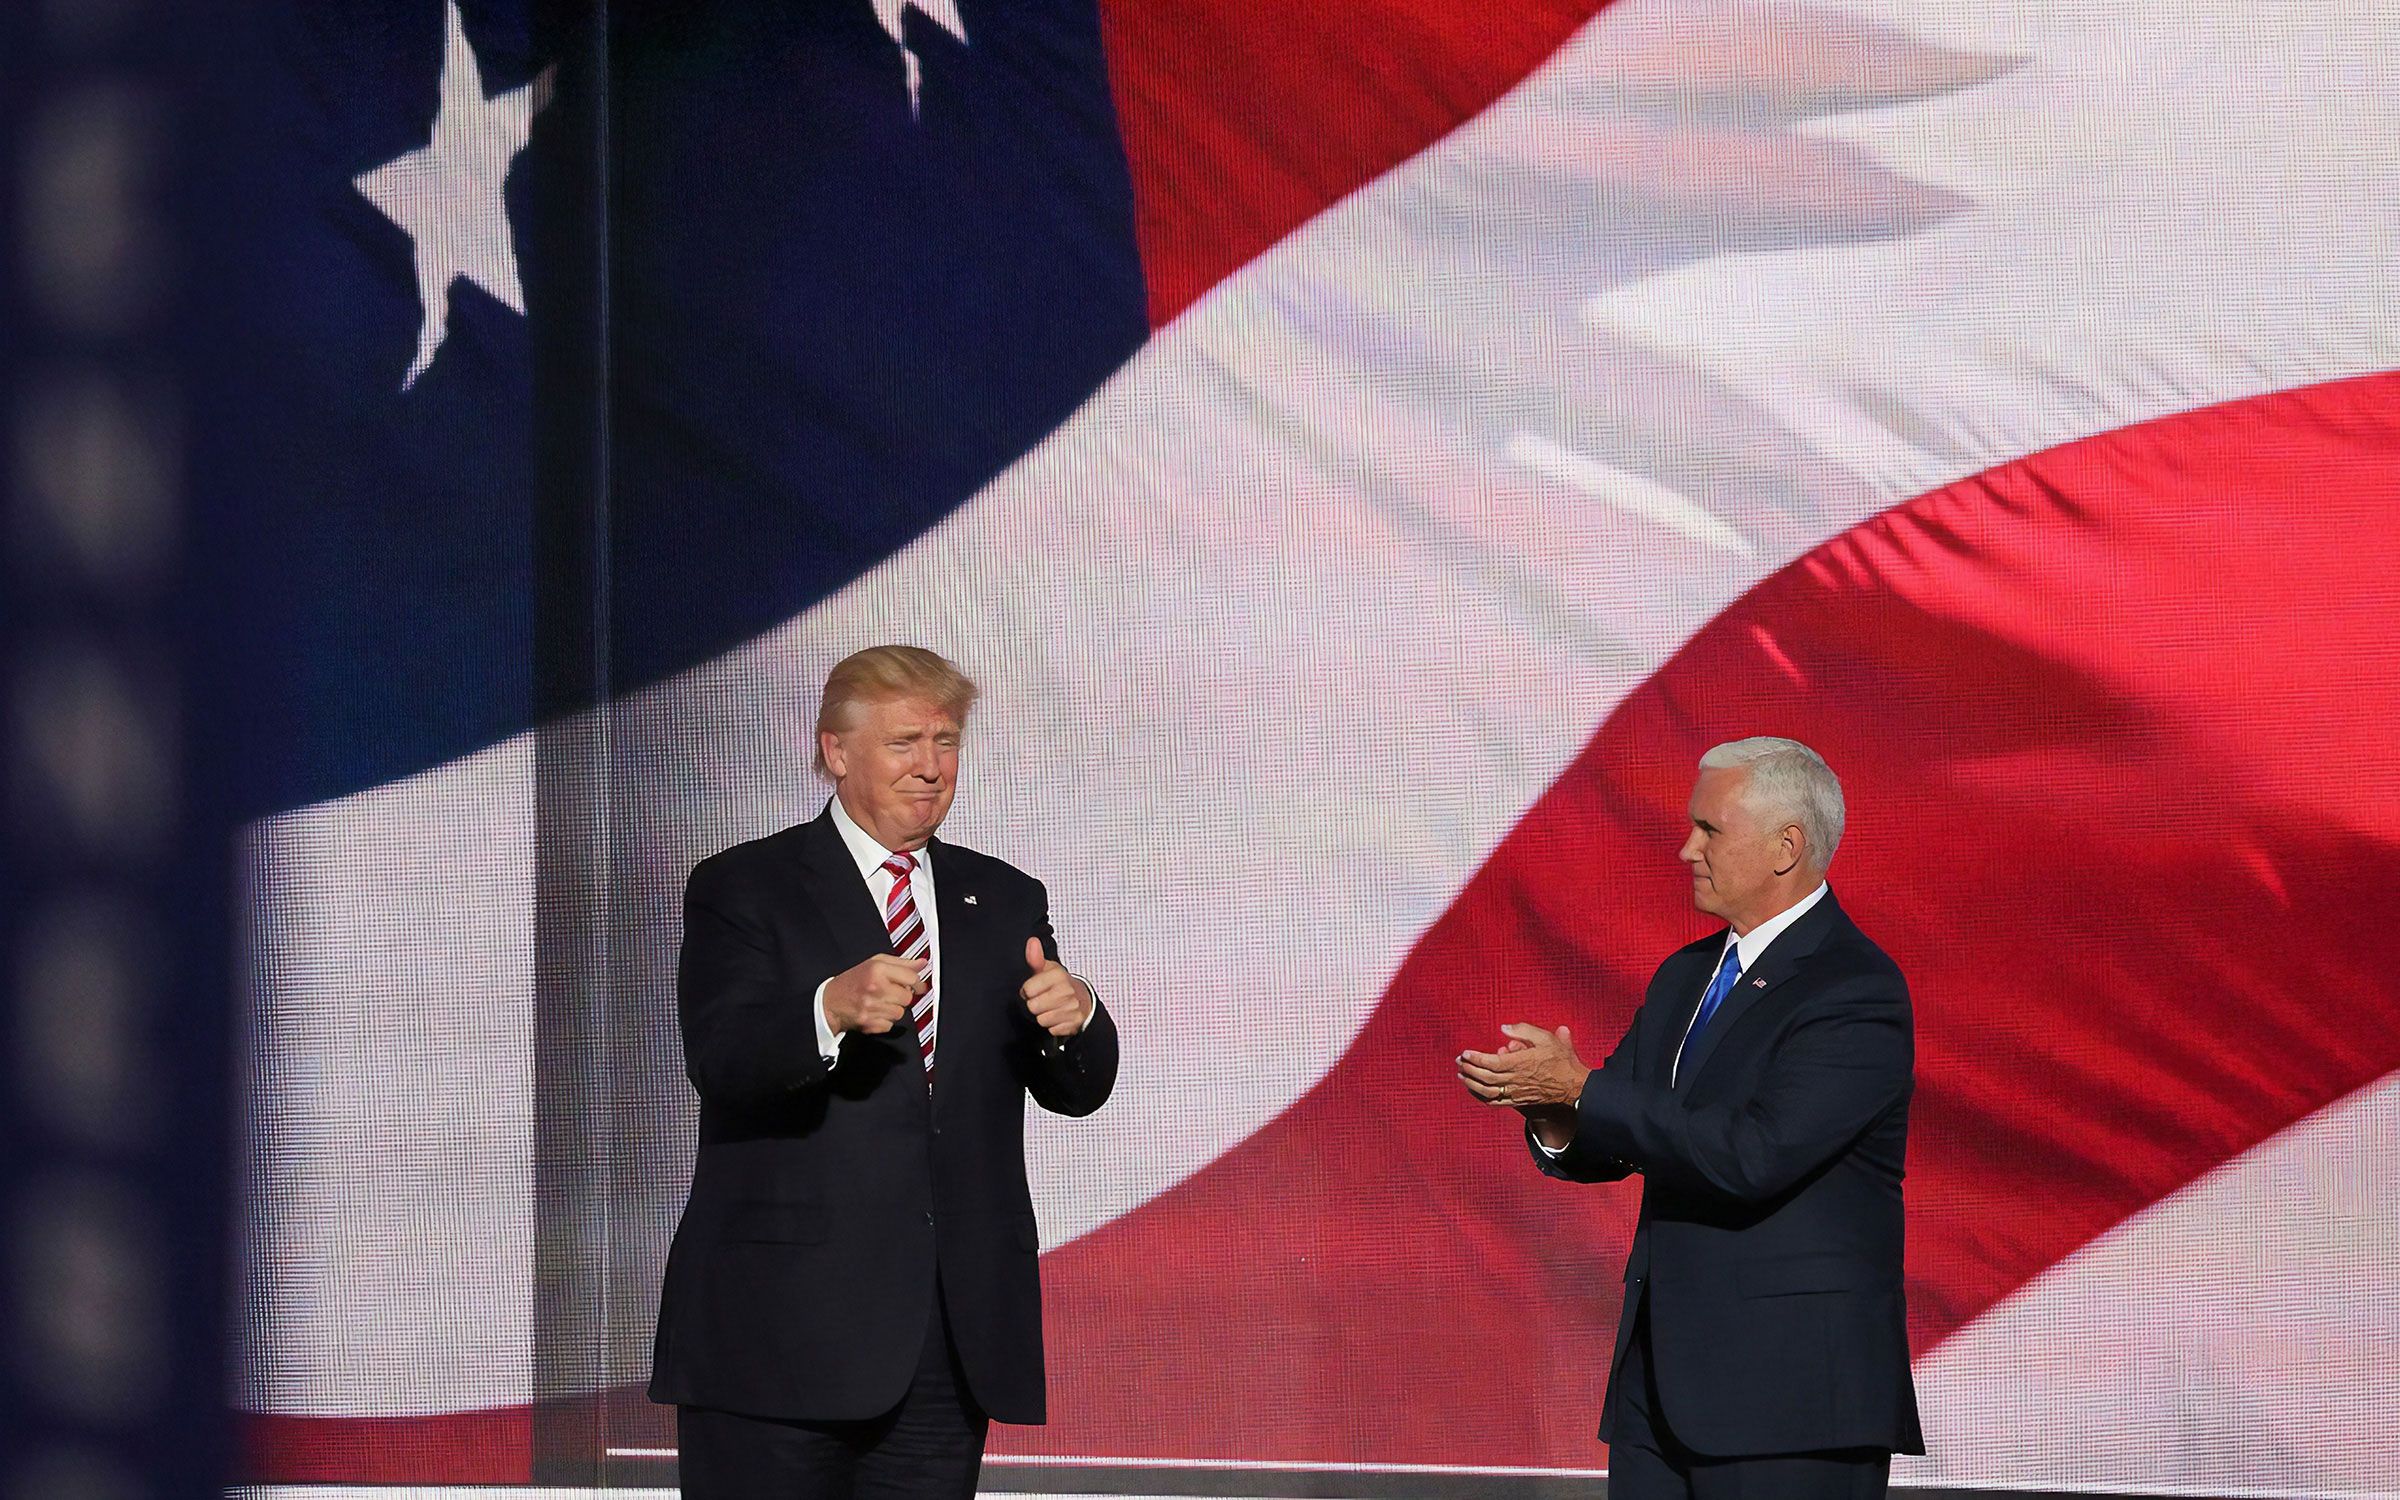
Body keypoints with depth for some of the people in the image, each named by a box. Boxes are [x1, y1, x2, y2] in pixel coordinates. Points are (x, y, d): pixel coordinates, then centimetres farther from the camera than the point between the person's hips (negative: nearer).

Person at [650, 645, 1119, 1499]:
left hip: (953, 1333, 5)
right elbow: (719, 1063, -14)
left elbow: (1076, 1091, 11)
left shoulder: (1004, 902, 16)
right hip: (784, 1327, -4)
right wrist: (832, 1009, -35)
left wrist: (1074, 1020, -14)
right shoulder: (743, 891, 1)